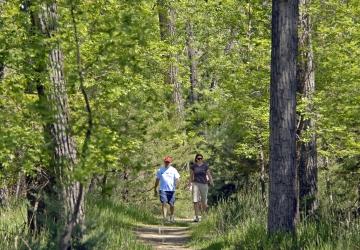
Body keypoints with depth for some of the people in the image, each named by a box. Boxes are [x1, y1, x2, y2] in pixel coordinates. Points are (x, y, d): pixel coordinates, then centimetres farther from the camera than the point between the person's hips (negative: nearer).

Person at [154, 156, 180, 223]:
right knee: (164, 203, -12)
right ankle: (165, 217, -17)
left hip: (171, 189, 0)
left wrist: (176, 184, -19)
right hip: (162, 189, 0)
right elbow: (157, 180, 17)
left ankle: (171, 217, 25)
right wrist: (155, 189, 17)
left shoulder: (173, 170, 7)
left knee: (171, 204, 5)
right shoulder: (160, 170, 11)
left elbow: (177, 178, 2)